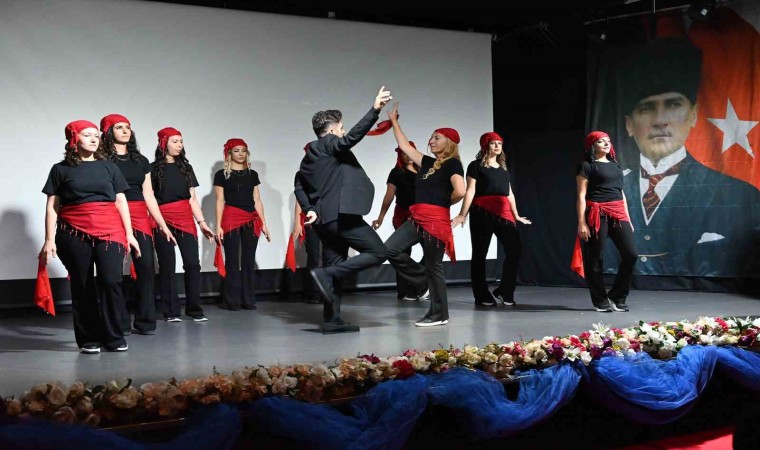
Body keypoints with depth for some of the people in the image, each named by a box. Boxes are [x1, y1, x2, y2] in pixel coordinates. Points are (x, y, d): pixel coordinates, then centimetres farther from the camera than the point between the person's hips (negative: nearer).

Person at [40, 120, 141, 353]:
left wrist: (129, 234, 7)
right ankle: (88, 339, 14)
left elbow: (121, 202, 13)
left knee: (111, 281, -12)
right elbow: (52, 208, 5)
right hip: (74, 234, -1)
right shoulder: (61, 169, 8)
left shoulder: (108, 167, 14)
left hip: (109, 231, 1)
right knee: (82, 286, 3)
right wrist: (50, 240, -3)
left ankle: (113, 338, 0)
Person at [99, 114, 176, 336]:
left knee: (146, 267, -4)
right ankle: (120, 324, 7)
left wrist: (162, 225, 13)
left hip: (140, 218, 4)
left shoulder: (141, 160, 17)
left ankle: (145, 321, 5)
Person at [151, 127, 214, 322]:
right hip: (163, 220, -3)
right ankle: (171, 312, 8)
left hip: (186, 219, 3)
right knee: (167, 266, 1)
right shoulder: (154, 169, 2)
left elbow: (192, 198, 14)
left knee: (193, 263, -4)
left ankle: (194, 309, 4)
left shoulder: (185, 167, 14)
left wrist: (202, 222, 7)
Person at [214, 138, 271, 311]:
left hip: (251, 221, 4)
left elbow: (257, 200, 14)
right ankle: (233, 301, 4)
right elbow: (220, 201, 0)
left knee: (249, 260, 5)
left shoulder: (252, 174, 15)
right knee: (232, 261, -1)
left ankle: (248, 299, 10)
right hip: (231, 220, -3)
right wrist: (218, 226, -6)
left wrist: (263, 223, 9)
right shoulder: (222, 174, 4)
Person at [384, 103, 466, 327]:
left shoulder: (452, 164, -6)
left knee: (433, 267, -2)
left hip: (436, 221, -8)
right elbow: (405, 146, 26)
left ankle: (439, 315, 10)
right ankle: (422, 279, 14)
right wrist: (394, 121, 30)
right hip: (417, 219, 8)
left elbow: (460, 191, -21)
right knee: (390, 249, -2)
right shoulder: (428, 163, 17)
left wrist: (443, 203, -4)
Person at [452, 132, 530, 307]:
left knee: (514, 248, -6)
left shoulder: (503, 168, 21)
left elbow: (509, 193, 24)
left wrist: (516, 215, 25)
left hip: (503, 213, 6)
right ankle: (482, 296, 8)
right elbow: (470, 191, -6)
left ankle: (505, 291, 7)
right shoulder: (476, 166, 2)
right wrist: (462, 214, -14)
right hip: (482, 212, -5)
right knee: (480, 253, 1)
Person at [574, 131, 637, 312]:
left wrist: (628, 218, 16)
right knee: (596, 259, -1)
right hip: (597, 215, -6)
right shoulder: (587, 166, 0)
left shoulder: (615, 166, 21)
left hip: (618, 214, 6)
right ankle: (601, 301, 9)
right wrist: (581, 222, -14)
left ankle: (616, 297, 9)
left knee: (630, 254, -4)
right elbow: (581, 196, -6)